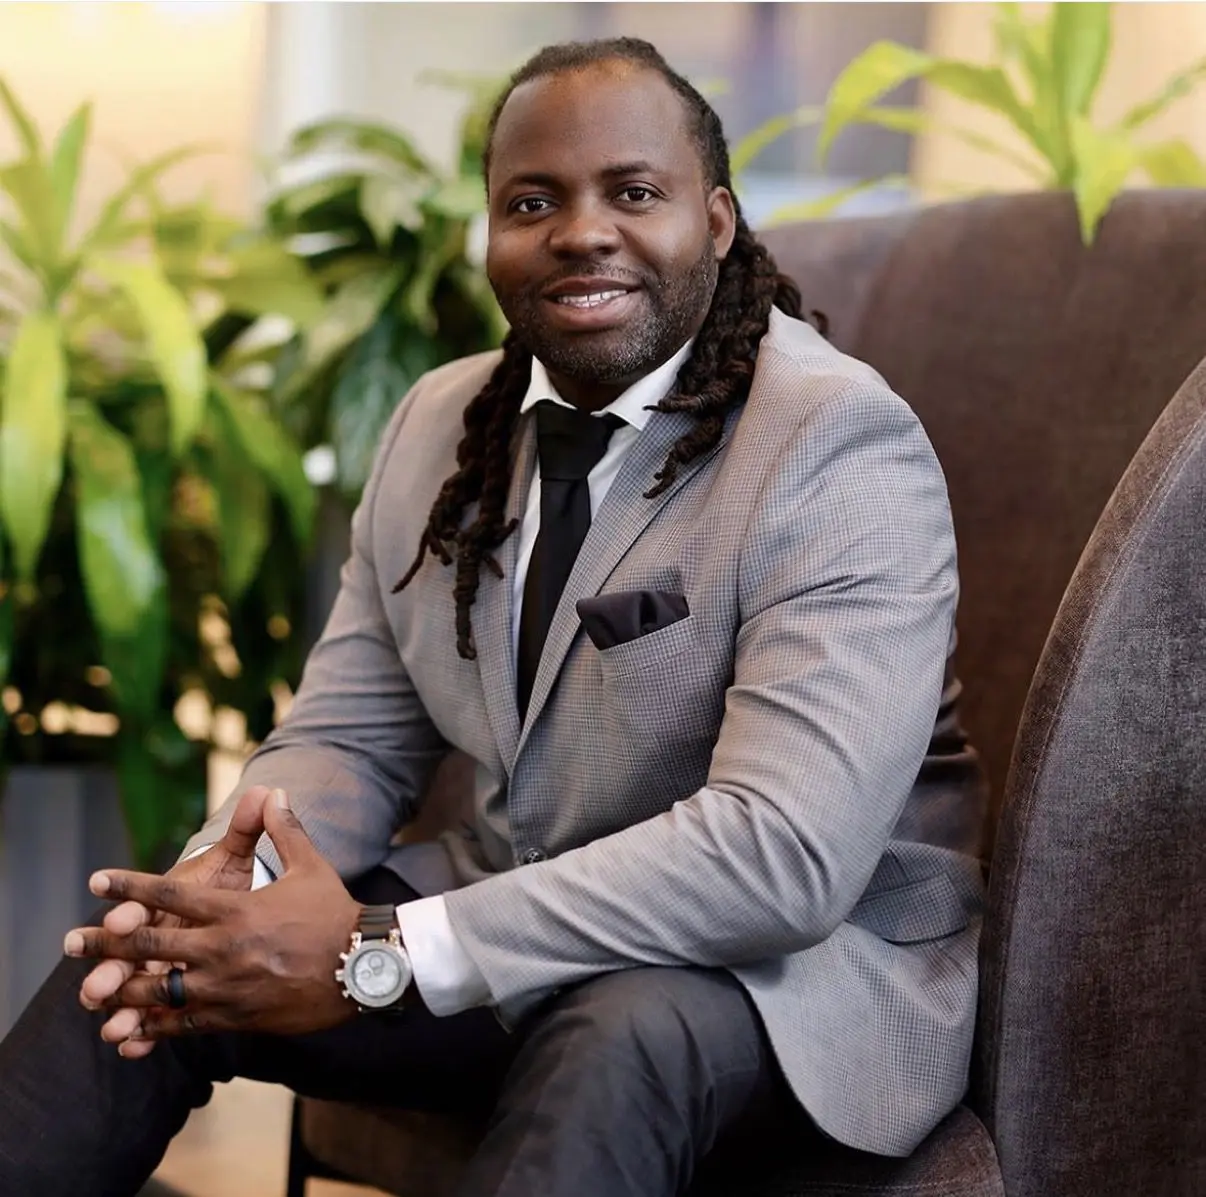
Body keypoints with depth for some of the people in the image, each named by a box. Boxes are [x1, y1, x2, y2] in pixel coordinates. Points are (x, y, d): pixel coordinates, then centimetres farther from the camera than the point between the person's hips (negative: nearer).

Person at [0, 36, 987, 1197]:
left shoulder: (844, 450, -18)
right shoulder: (439, 424, 5)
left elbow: (785, 852, -29)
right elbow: (348, 737, 8)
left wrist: (375, 956, -32)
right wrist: (234, 865, -19)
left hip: (803, 959, -6)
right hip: (508, 931, 6)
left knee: (615, 1035, -38)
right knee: (136, 969, -10)